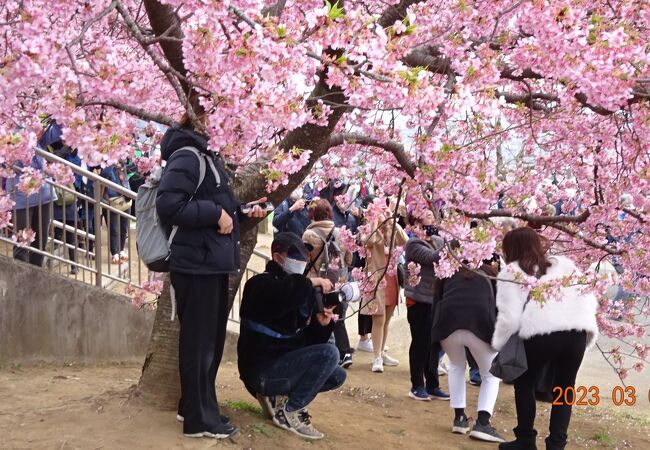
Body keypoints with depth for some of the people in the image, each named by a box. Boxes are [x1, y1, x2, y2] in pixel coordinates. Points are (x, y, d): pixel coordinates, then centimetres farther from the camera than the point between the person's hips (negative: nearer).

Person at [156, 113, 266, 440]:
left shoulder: (208, 157, 17)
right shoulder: (187, 156, -14)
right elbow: (168, 205, -24)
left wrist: (242, 212, 9)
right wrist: (215, 213, -20)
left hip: (212, 264, 10)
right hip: (197, 265, -10)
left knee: (211, 340, 17)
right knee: (198, 341, -1)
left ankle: (193, 406, 29)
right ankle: (200, 418, 9)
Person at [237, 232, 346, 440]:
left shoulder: (297, 290, 13)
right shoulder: (261, 284, -11)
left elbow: (307, 340, 10)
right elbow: (281, 296, -39)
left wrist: (322, 324, -10)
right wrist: (311, 283, -25)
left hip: (281, 364, 9)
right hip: (261, 370, -9)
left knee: (337, 375, 9)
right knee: (329, 353, -22)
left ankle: (278, 396, 6)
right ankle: (288, 412, -13)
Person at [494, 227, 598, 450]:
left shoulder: (511, 271, 11)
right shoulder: (564, 262, 25)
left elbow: (510, 316, 2)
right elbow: (589, 298, 18)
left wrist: (498, 343, 15)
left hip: (541, 332, -4)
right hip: (577, 330, 4)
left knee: (524, 384, 19)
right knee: (564, 388, 19)